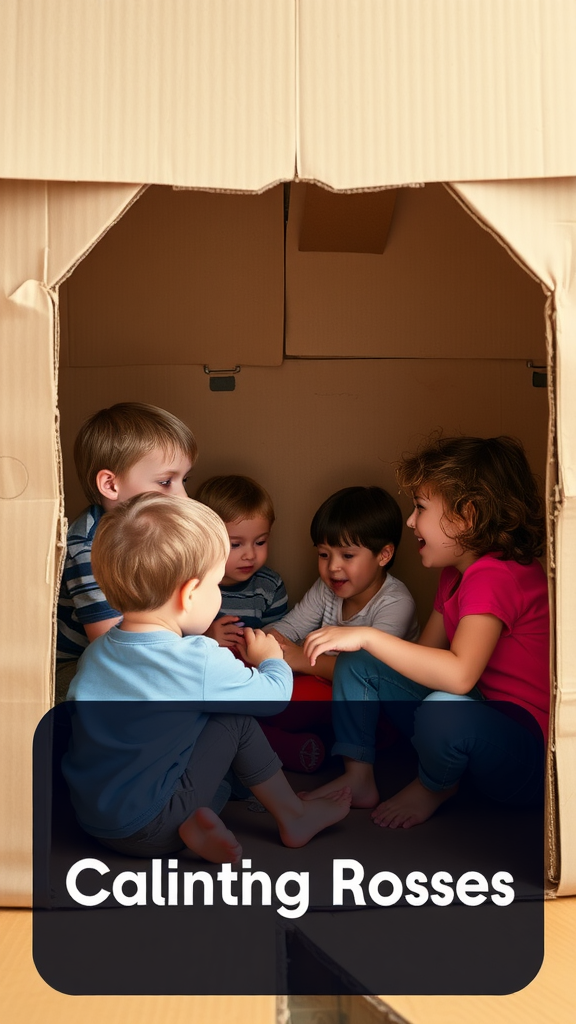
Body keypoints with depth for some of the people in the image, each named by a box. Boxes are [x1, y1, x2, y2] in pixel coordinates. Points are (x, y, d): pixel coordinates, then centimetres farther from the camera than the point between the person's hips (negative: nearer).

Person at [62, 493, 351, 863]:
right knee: (237, 720, 0)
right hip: (148, 833, -7)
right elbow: (274, 695, -8)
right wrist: (271, 658, 17)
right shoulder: (203, 664, -22)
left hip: (90, 819, 7)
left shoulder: (97, 651, -3)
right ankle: (294, 819, 14)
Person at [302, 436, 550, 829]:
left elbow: (458, 674, -39)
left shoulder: (495, 576, -26)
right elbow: (427, 655, 8)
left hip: (531, 753, -9)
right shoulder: (457, 572, 7)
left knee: (443, 709, -41)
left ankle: (433, 788, -6)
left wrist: (366, 636, -36)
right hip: (482, 708, 9)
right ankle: (358, 779, 8)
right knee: (356, 663, 2)